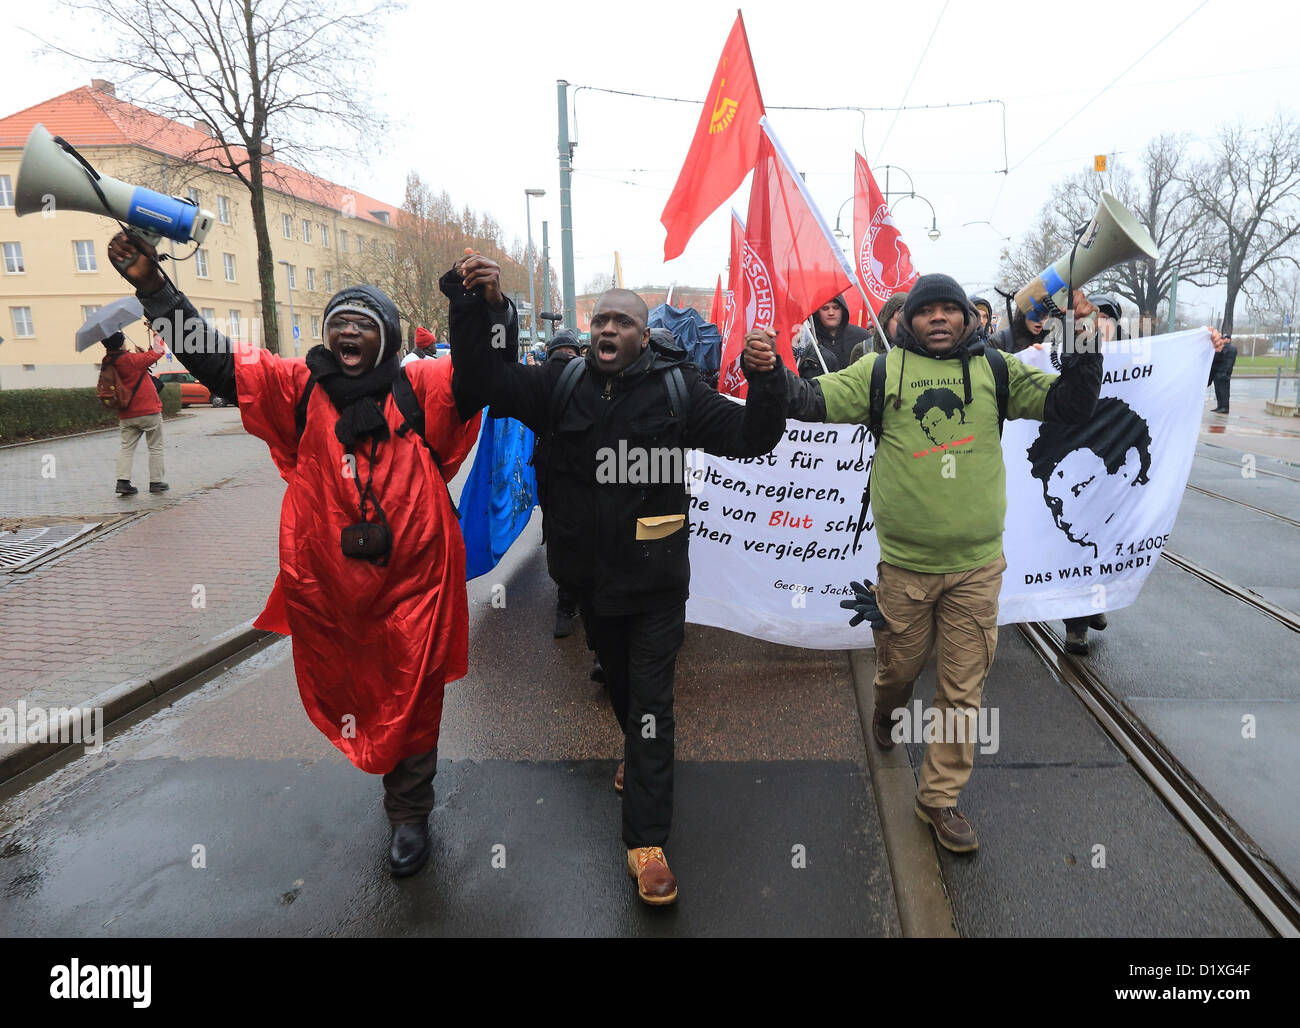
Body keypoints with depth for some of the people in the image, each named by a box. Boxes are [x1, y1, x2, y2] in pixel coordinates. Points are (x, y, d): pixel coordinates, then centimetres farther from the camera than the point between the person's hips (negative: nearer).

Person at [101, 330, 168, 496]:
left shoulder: (106, 364, 5)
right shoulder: (130, 359, -15)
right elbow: (157, 352, -6)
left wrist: (139, 353, 16)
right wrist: (157, 339, 9)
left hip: (126, 415, 6)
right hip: (149, 411, -6)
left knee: (126, 448, 9)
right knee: (155, 447, 5)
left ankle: (123, 481, -2)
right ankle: (155, 482, 8)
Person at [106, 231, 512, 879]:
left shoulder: (419, 390, -4)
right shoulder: (300, 388, 2)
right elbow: (212, 361, 4)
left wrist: (494, 307, -29)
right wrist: (152, 285, -3)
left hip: (411, 582, -2)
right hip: (325, 583, 3)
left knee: (411, 698, 10)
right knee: (342, 687, 20)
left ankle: (409, 812, 33)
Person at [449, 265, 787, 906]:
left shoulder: (675, 389, -8)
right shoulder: (561, 385, -2)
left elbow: (751, 437, -10)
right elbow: (478, 385, -8)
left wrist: (766, 380, -28)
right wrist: (470, 306, -20)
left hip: (655, 580, -3)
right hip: (589, 576, 3)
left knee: (651, 702, 1)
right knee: (618, 682, 25)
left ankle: (646, 841, 12)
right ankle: (638, 751, 55)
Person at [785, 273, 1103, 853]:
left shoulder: (994, 369, 5)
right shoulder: (882, 370, 0)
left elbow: (1070, 404, 5)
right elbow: (814, 401, -6)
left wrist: (1082, 344, -9)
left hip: (977, 565, 2)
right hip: (903, 562, -1)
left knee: (963, 689, 9)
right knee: (898, 665, 17)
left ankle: (939, 797, 27)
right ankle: (886, 711, 54)